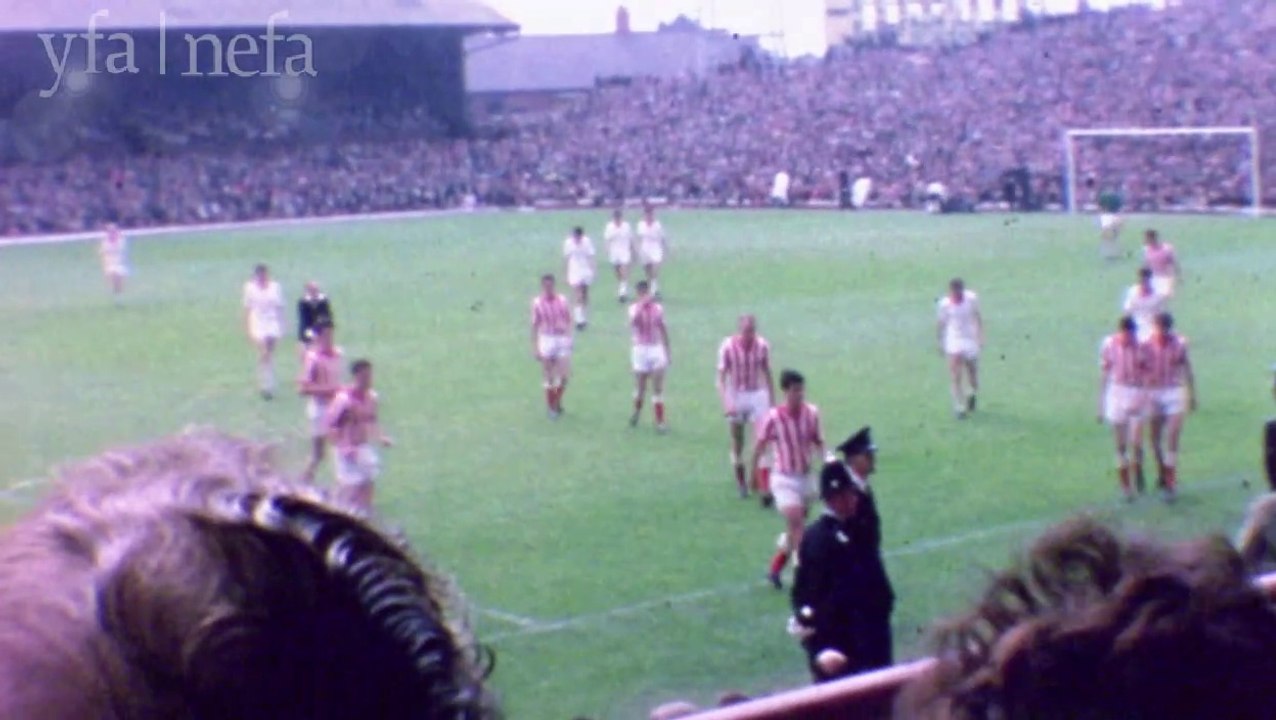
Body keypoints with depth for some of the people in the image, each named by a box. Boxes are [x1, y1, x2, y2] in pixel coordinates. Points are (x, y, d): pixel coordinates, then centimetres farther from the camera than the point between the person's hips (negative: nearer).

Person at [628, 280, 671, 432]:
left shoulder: (658, 308, 3)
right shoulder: (634, 308, -4)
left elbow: (663, 331, 11)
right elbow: (633, 321, -28)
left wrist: (667, 352, 12)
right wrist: (642, 305, -33)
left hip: (656, 349, 1)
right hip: (640, 350, -1)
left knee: (658, 388, -3)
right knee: (640, 388, 9)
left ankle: (660, 421, -1)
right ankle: (637, 410, 37)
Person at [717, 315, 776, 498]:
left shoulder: (762, 346, -5)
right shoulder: (728, 346, -12)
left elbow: (768, 375, 6)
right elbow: (721, 377, -12)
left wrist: (772, 402, 8)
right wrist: (726, 403, -23)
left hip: (758, 395, 1)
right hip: (736, 397, -1)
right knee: (737, 444, 8)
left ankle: (765, 486, -9)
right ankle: (741, 483, 24)